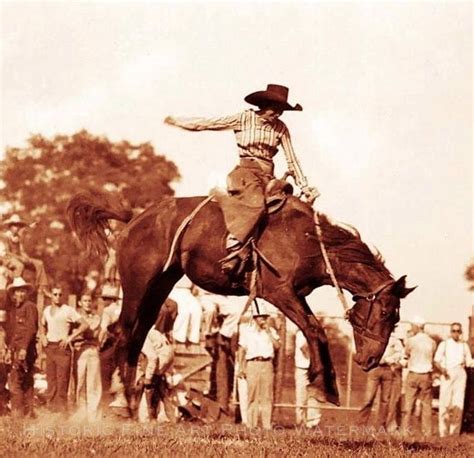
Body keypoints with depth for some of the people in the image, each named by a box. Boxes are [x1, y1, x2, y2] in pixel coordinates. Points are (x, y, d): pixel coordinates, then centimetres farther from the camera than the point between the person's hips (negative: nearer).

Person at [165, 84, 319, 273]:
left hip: (267, 174, 5)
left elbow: (291, 160, 12)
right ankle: (234, 248, -38)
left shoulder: (280, 128, 9)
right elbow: (209, 124, 4)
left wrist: (305, 188, 7)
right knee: (256, 202, -33)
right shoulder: (245, 119, 0)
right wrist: (177, 121, 5)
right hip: (245, 169, -5)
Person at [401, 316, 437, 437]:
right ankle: (427, 431, 6)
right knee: (426, 404, 8)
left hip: (413, 374, -2)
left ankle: (405, 430, 3)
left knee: (409, 403, 4)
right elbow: (432, 358, 7)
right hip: (426, 375, 2)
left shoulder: (411, 341, -9)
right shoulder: (432, 342, 0)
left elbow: (407, 354, 4)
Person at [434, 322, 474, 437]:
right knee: (445, 403, -5)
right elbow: (437, 361, 3)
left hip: (460, 375, 2)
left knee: (458, 405, -3)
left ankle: (455, 432, 1)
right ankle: (443, 432, -1)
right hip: (447, 375, -2)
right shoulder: (444, 344, 7)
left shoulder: (464, 345, 14)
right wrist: (442, 369, -15)